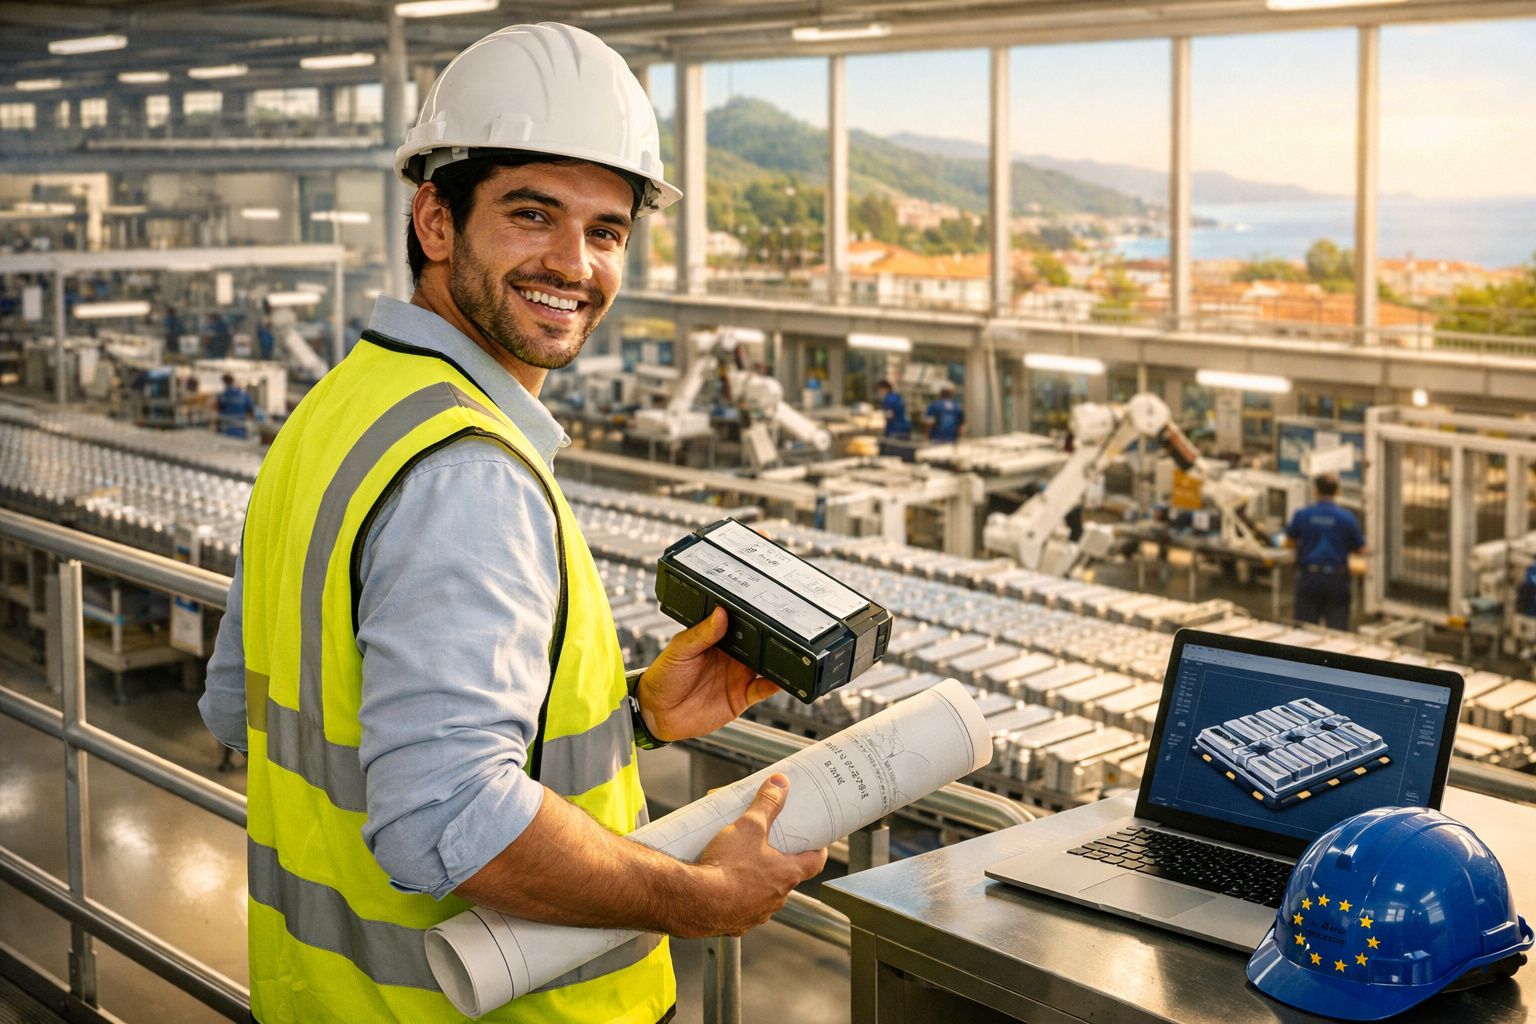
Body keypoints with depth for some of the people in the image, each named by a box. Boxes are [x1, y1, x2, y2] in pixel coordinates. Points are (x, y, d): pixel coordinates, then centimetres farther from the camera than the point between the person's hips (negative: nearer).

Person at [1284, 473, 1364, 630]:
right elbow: (1359, 549, 3)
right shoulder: (1347, 517, -7)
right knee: (1337, 628, 3)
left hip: (1308, 577, 1)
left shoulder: (1301, 515, -4)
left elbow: (1290, 541, 10)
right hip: (1336, 580, -1)